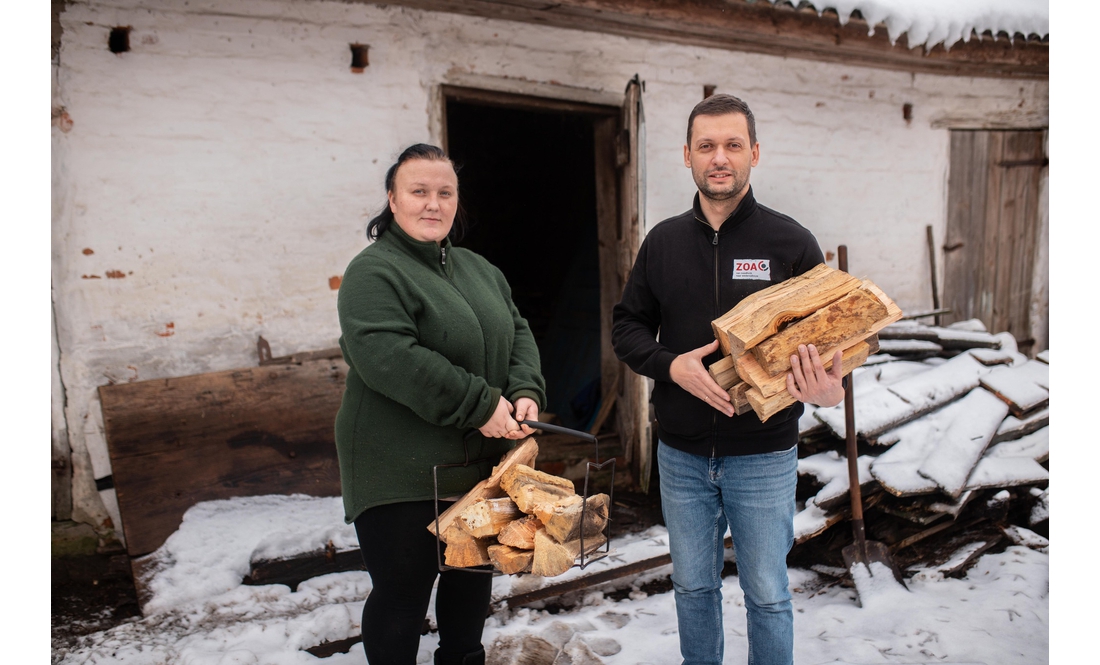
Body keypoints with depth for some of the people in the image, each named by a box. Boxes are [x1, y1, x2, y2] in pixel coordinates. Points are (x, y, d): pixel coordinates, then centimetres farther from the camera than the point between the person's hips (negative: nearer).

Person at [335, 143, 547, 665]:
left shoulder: (480, 270, 13)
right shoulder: (374, 272, -13)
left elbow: (518, 334, 11)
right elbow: (386, 356, -26)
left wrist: (526, 392, -10)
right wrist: (479, 404, -24)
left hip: (480, 464, 8)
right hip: (402, 475, -7)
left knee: (472, 581, 22)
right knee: (402, 594, 5)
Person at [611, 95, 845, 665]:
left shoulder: (791, 243, -7)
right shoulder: (663, 241, 2)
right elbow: (627, 325, 6)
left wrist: (828, 388, -25)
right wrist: (671, 364, -14)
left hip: (763, 455, -2)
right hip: (681, 454, 3)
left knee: (767, 594, 13)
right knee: (692, 586, 19)